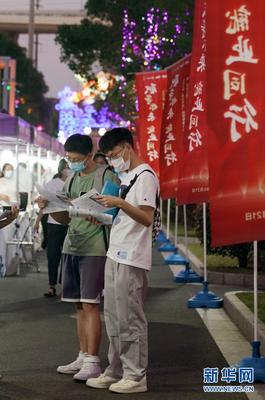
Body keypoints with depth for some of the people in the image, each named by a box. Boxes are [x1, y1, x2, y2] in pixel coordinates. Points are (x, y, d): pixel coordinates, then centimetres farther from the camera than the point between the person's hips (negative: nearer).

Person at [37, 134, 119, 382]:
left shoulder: (106, 177, -6)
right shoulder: (71, 180, 16)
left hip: (94, 249, -7)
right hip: (71, 247, 7)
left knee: (89, 305, -9)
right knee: (79, 305, 9)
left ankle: (92, 362, -6)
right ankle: (83, 357, 16)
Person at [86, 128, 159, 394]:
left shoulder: (145, 176, -11)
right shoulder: (127, 177, 19)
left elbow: (147, 218, -20)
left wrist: (119, 203, -27)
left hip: (132, 260, -10)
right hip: (116, 256, 10)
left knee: (130, 319, -6)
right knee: (113, 317, 12)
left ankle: (136, 376, 0)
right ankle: (116, 372, 20)